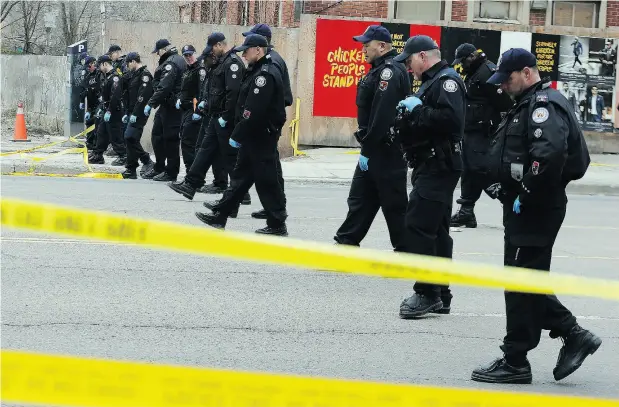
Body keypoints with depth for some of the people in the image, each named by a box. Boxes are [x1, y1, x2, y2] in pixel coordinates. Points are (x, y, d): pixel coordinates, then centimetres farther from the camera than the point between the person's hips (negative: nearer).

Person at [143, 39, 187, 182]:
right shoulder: (179, 60, 18)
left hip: (171, 107, -11)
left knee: (170, 138, -5)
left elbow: (164, 88, -23)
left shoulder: (171, 63, -15)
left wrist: (151, 104, -21)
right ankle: (159, 168, 23)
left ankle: (171, 172, -1)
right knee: (157, 135, 16)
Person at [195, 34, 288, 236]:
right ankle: (220, 216, 21)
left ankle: (278, 225, 3)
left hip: (261, 137, -10)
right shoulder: (258, 71, 14)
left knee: (266, 181, -4)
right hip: (253, 136, 11)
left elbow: (254, 111, -25)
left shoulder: (265, 74, -19)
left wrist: (237, 136, -19)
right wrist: (240, 134, 13)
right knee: (241, 175, 14)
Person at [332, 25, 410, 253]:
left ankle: (404, 250, 5)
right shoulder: (380, 69, 15)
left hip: (386, 150, -10)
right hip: (375, 149, 10)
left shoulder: (390, 71, -18)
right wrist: (366, 147, 16)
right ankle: (346, 242, 17)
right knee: (360, 197, 12)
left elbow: (381, 116, -24)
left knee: (394, 203, -2)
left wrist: (367, 150, -21)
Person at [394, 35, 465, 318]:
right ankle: (440, 296, 16)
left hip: (439, 166, -11)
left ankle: (427, 292, -11)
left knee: (419, 225, -13)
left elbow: (450, 118, -27)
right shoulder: (431, 82, 21)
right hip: (432, 167, 11)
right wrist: (409, 116, 9)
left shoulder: (447, 81, -12)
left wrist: (418, 109, -18)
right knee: (435, 229, 12)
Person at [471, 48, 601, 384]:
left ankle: (515, 362, 1)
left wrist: (525, 193, -22)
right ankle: (573, 336, 19)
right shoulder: (527, 104, 19)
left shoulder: (544, 105, -15)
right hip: (522, 208, 11)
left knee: (522, 283, -5)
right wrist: (502, 183, 13)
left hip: (535, 210, -11)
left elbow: (550, 153, -30)